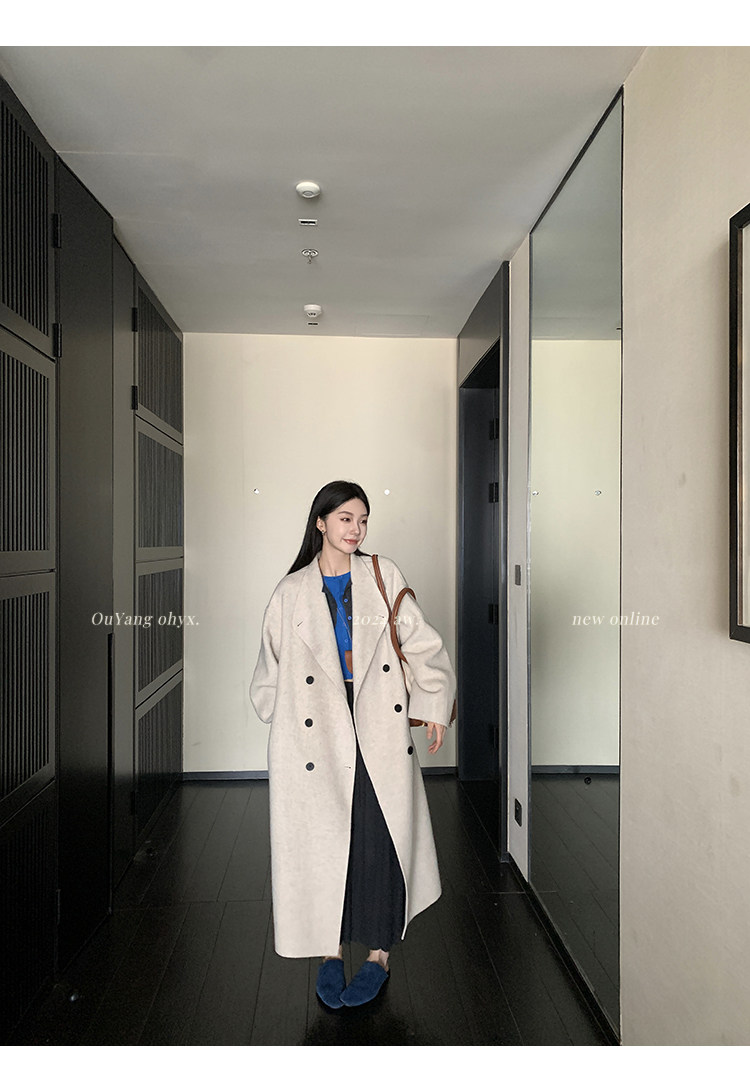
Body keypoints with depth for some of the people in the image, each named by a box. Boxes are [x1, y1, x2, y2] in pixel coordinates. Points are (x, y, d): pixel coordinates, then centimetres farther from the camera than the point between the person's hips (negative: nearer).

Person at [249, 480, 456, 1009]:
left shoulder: (383, 575, 6)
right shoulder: (291, 592, 5)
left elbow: (421, 642, 7)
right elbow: (272, 668, 12)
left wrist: (435, 706, 4)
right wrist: (284, 719, 6)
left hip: (381, 727, 0)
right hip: (318, 732, 0)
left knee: (380, 839, -1)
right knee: (323, 841, 3)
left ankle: (379, 951, 17)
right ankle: (330, 950, 22)